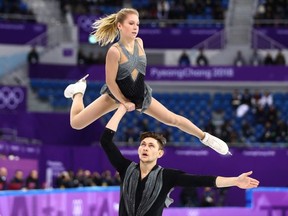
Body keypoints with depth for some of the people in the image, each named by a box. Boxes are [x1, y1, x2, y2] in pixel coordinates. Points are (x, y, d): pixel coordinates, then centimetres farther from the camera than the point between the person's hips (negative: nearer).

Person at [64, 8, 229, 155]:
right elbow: (110, 82, -23)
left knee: (173, 119, 3)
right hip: (116, 95, -4)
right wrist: (124, 102, -13)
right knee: (76, 123, -3)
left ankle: (205, 137, 23)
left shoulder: (139, 42, -12)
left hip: (141, 95, 4)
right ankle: (79, 91, 28)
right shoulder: (115, 51, -31)